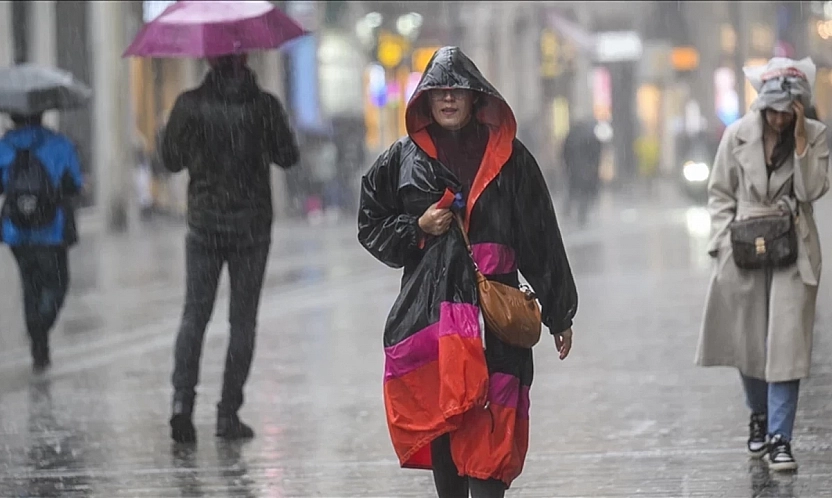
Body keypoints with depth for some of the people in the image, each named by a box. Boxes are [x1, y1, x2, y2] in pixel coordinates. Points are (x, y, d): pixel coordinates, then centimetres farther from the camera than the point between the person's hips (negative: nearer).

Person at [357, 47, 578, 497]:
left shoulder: (509, 158, 6)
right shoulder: (403, 158, 10)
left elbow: (541, 240, 7)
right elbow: (371, 226, 16)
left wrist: (559, 314, 6)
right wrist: (417, 229, -3)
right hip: (427, 305, 2)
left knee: (485, 429, -12)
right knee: (438, 423, 3)